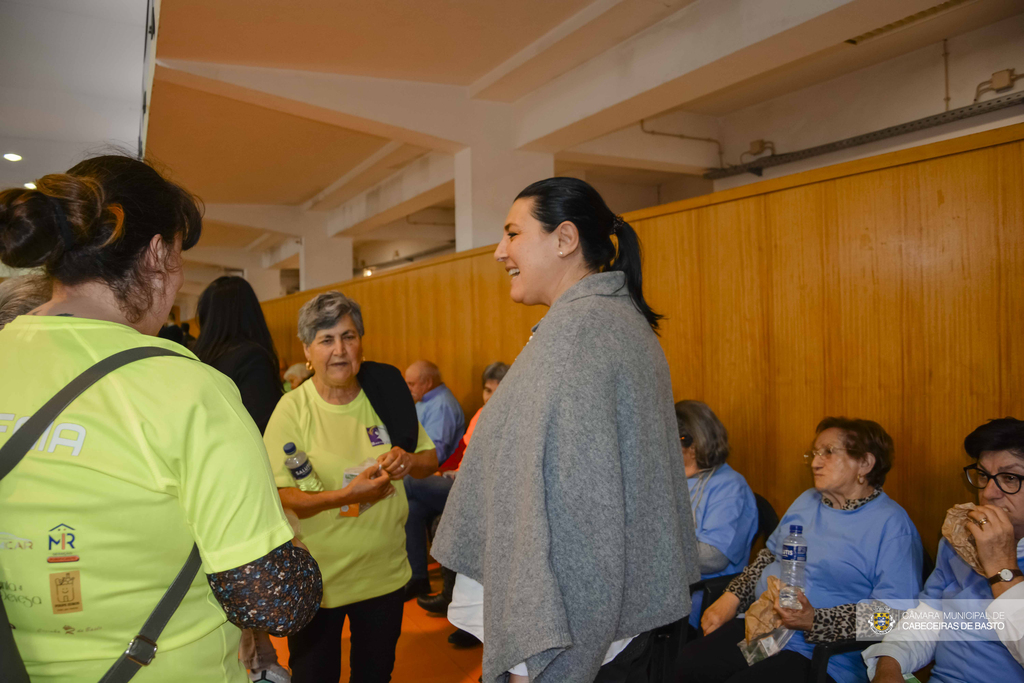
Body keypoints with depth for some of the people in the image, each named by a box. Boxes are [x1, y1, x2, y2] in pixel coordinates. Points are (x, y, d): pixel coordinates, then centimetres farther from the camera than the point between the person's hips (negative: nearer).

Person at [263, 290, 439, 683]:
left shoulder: (386, 393, -3)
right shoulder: (293, 409, -13)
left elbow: (430, 460, 6)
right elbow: (279, 498, -17)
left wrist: (410, 462, -16)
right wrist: (349, 494, -31)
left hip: (385, 573, 3)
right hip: (316, 579, -3)